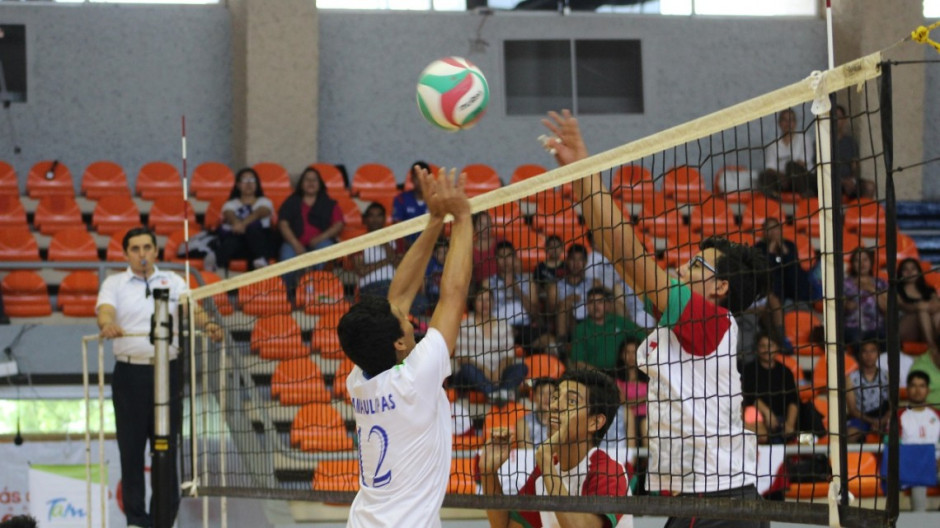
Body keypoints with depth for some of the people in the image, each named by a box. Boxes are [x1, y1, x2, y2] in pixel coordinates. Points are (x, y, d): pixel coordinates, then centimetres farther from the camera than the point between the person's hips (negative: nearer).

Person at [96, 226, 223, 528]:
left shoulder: (173, 282, 11)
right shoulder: (114, 284, 7)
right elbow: (104, 310, -12)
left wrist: (207, 324, -27)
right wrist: (107, 325, -35)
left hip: (167, 370, 1)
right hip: (130, 372, -1)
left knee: (167, 445, 2)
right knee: (131, 447, 2)